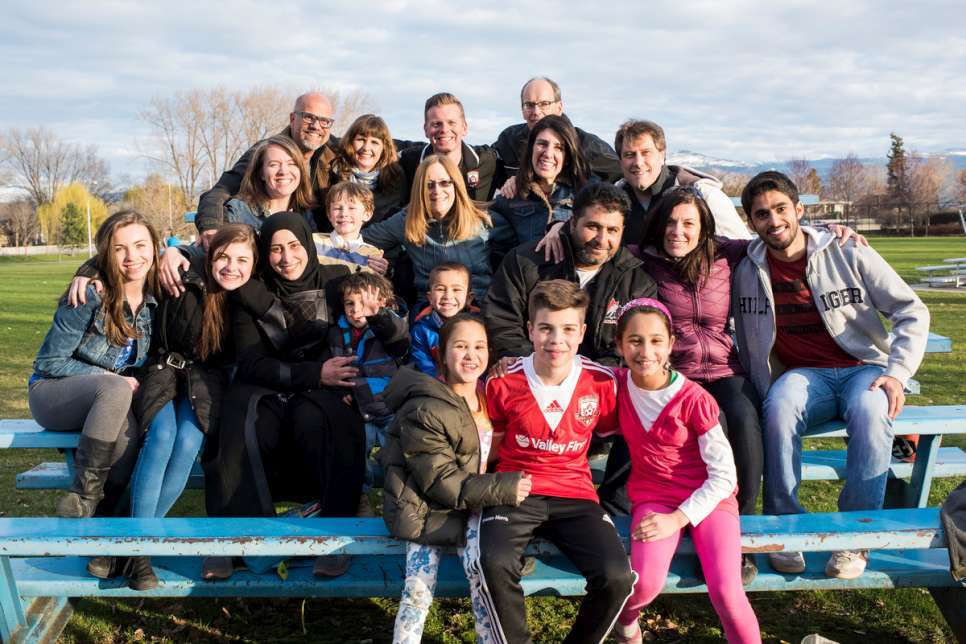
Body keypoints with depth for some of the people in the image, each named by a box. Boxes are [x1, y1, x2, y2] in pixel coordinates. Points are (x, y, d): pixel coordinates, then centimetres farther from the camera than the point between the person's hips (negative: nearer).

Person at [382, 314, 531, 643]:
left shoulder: (488, 393, 6)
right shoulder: (424, 411, -16)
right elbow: (440, 482, -18)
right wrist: (502, 489, -22)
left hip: (474, 505, 4)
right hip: (427, 506, -4)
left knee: (482, 568, -22)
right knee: (418, 590, -15)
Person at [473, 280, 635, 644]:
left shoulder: (602, 382, -2)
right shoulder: (504, 383, -3)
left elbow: (610, 432, 15)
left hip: (575, 495, 1)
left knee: (617, 578, -22)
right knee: (495, 564, -32)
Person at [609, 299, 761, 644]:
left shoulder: (694, 399, -14)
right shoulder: (618, 384, -4)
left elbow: (724, 475, -11)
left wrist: (678, 518, -18)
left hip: (708, 498, -2)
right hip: (654, 497, 2)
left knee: (725, 591, -25)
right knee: (646, 583, -24)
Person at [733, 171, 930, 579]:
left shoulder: (848, 255, -4)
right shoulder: (749, 272, 3)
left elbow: (912, 312, -2)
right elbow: (749, 347, 13)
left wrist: (897, 374, -14)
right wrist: (762, 396, 0)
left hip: (865, 367, -1)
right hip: (803, 374, 1)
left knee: (869, 412, -36)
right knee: (779, 409, -34)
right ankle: (785, 525, -20)